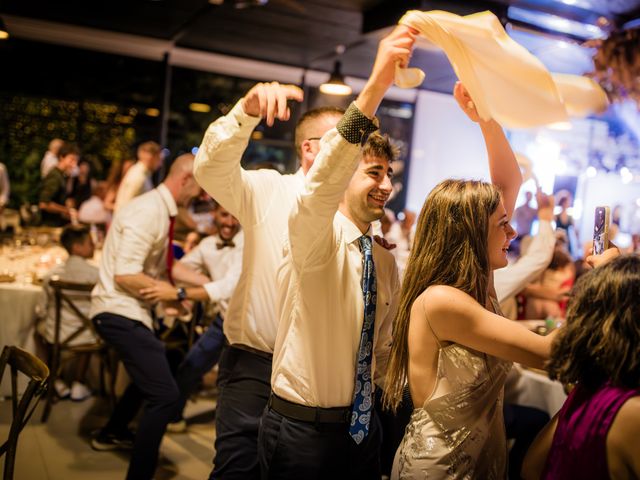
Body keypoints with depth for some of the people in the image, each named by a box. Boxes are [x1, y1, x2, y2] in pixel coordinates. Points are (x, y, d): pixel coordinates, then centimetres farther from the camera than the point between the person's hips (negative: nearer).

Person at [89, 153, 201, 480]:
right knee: (165, 394, -16)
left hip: (128, 311, 11)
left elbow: (164, 266, 16)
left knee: (150, 373, 31)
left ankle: (112, 434, 50)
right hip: (119, 312, -11)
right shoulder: (149, 212, -21)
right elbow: (125, 276, -26)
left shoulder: (162, 211, 11)